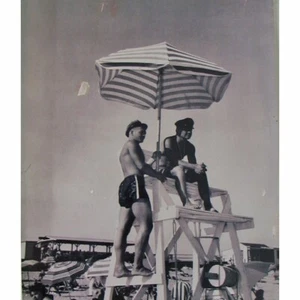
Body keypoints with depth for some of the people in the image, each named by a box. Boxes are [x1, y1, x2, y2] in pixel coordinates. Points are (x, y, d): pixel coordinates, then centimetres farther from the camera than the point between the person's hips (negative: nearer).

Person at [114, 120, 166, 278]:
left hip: (125, 185, 11)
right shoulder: (132, 144, 3)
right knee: (146, 225, -15)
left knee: (123, 228, 3)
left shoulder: (125, 149, 33)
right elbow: (141, 166, -7)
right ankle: (137, 266, -20)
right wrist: (158, 175, 1)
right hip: (134, 184, -11)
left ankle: (119, 267, 0)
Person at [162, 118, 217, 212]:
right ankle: (186, 202, -48)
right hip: (163, 171, -7)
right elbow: (174, 161, -25)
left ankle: (208, 205, -16)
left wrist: (199, 168, -24)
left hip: (177, 172, 8)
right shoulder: (169, 141, -13)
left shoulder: (190, 147, 9)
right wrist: (195, 168, -31)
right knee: (180, 168, -36)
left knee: (201, 173, -7)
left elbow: (193, 164, 2)